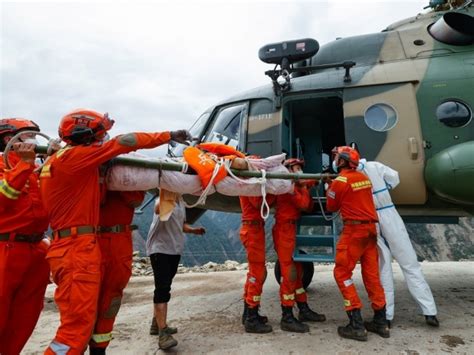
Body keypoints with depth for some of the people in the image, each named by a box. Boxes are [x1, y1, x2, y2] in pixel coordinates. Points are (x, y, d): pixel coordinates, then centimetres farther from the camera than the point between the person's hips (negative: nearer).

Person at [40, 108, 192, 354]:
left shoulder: (58, 159, 17)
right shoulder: (73, 156, -12)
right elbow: (124, 142, -11)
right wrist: (169, 136, -4)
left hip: (72, 247, 10)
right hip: (77, 248, -10)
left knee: (81, 320, 17)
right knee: (78, 325, -5)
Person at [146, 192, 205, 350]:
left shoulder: (181, 202, 9)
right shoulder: (163, 200, -15)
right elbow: (159, 208, -42)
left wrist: (193, 230, 1)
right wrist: (168, 198, -60)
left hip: (175, 249, 8)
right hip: (159, 249, -8)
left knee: (164, 287, 16)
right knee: (162, 288, -14)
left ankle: (157, 324, 30)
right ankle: (163, 333, -13)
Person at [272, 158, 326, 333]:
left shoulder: (295, 186, 18)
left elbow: (309, 207, 10)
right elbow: (303, 204, -18)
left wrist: (306, 188, 0)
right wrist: (304, 187, -4)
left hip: (291, 230, 10)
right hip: (285, 230, -10)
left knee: (297, 272, 15)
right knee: (289, 274, -8)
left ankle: (304, 310, 26)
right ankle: (287, 318, -3)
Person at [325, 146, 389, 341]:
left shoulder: (340, 181, -11)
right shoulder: (364, 177, 10)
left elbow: (331, 207, 1)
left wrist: (329, 190, 16)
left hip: (354, 229, -7)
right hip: (370, 228, 8)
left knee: (342, 272, 0)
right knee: (372, 274, 13)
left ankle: (356, 325, 0)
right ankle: (381, 322, 21)